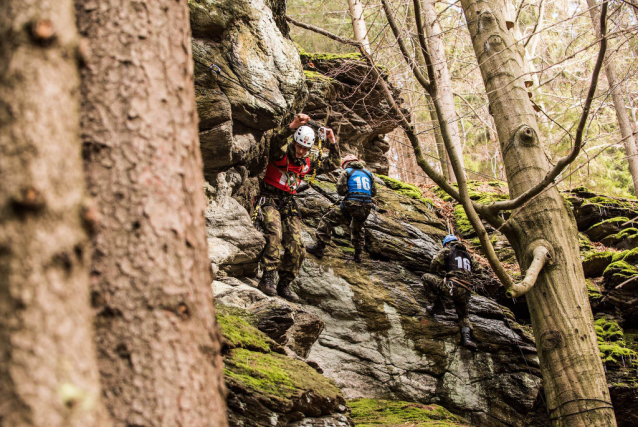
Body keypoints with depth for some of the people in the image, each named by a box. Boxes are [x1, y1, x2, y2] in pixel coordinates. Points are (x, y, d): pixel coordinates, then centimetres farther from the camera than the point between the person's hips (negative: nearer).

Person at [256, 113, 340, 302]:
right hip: (269, 199, -6)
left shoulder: (308, 162, 9)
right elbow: (276, 140, -32)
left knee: (297, 248, -2)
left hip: (288, 204, 6)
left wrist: (332, 143, 4)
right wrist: (293, 125, -45)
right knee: (274, 235, -32)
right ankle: (267, 279, -34)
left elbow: (332, 164, 16)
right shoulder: (281, 152, -8)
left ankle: (284, 285, 10)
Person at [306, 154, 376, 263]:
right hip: (366, 208, 5)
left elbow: (341, 190, -4)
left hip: (352, 206, -5)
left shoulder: (347, 172, 6)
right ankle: (358, 254, 30)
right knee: (358, 229, 32)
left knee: (327, 220, 3)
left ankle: (320, 247, -8)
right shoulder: (368, 173, 19)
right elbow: (374, 192, 20)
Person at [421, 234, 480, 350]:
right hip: (465, 291, 5)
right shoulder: (468, 255, 25)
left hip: (452, 286, -5)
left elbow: (433, 266, 9)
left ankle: (438, 306, 5)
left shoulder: (446, 250, 13)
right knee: (464, 315, 21)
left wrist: (439, 272, 32)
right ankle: (467, 337, -7)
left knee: (426, 277, 10)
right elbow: (477, 269, 27)